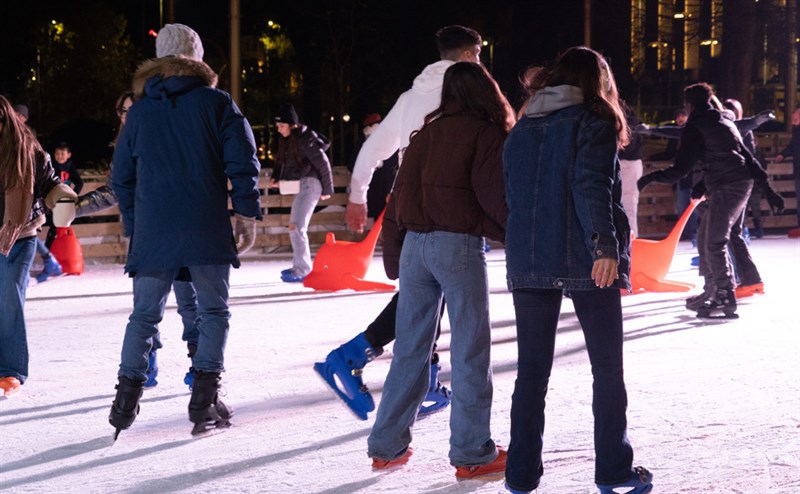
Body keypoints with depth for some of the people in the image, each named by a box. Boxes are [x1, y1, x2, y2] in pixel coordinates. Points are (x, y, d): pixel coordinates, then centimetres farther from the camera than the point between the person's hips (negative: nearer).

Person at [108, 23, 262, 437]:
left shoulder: (139, 110, 11)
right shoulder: (216, 103, 1)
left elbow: (122, 176, 15)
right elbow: (242, 163, -5)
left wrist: (133, 225, 22)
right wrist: (246, 214, 1)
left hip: (153, 233, 2)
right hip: (207, 231, -2)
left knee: (145, 314, 11)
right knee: (214, 312, 8)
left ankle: (127, 395, 5)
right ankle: (205, 400, 1)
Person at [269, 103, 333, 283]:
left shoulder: (305, 139, -16)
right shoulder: (287, 140, 10)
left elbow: (323, 163, -13)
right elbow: (282, 162, 19)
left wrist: (327, 190, -6)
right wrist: (275, 177, -1)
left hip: (309, 183, -10)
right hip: (300, 185, 10)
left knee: (296, 227, -16)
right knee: (296, 227, 17)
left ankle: (302, 270, -15)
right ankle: (300, 266, 29)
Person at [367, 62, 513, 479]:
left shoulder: (427, 133, 16)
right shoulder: (487, 133, -3)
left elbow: (401, 191, 16)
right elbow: (496, 196, -9)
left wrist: (397, 245, 19)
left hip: (415, 243, 6)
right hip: (459, 245, -6)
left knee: (410, 347, 12)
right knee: (470, 350, 0)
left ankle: (387, 445, 14)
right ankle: (472, 453, 1)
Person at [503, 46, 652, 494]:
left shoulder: (522, 129, 13)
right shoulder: (592, 122, -4)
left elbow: (513, 195, 16)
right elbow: (592, 188, -17)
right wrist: (606, 246, -22)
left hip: (528, 263, 5)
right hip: (585, 262, -5)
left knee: (532, 370, 8)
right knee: (608, 368, 6)